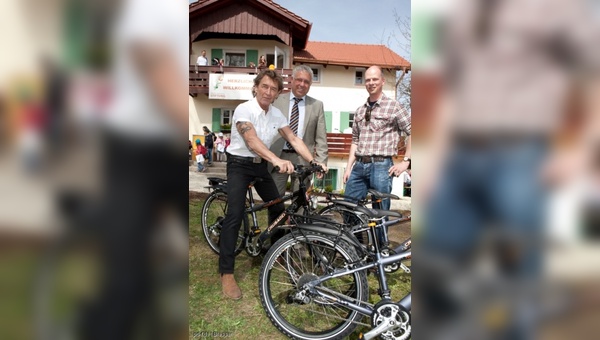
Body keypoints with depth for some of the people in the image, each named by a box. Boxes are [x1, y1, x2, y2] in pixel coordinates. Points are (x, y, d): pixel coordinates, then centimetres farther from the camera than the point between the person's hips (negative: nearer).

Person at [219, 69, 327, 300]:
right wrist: (278, 160, -49)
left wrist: (313, 162, -14)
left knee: (278, 208, 11)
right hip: (239, 165, -7)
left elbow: (293, 139, -1)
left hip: (260, 165, 7)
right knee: (235, 216, -16)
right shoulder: (244, 109, -20)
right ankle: (226, 273, -9)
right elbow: (252, 141, -35)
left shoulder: (276, 114, 1)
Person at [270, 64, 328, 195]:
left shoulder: (317, 105, 6)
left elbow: (321, 139, 3)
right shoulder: (277, 100, 5)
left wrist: (320, 164, -5)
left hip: (303, 160, 0)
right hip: (278, 157, 0)